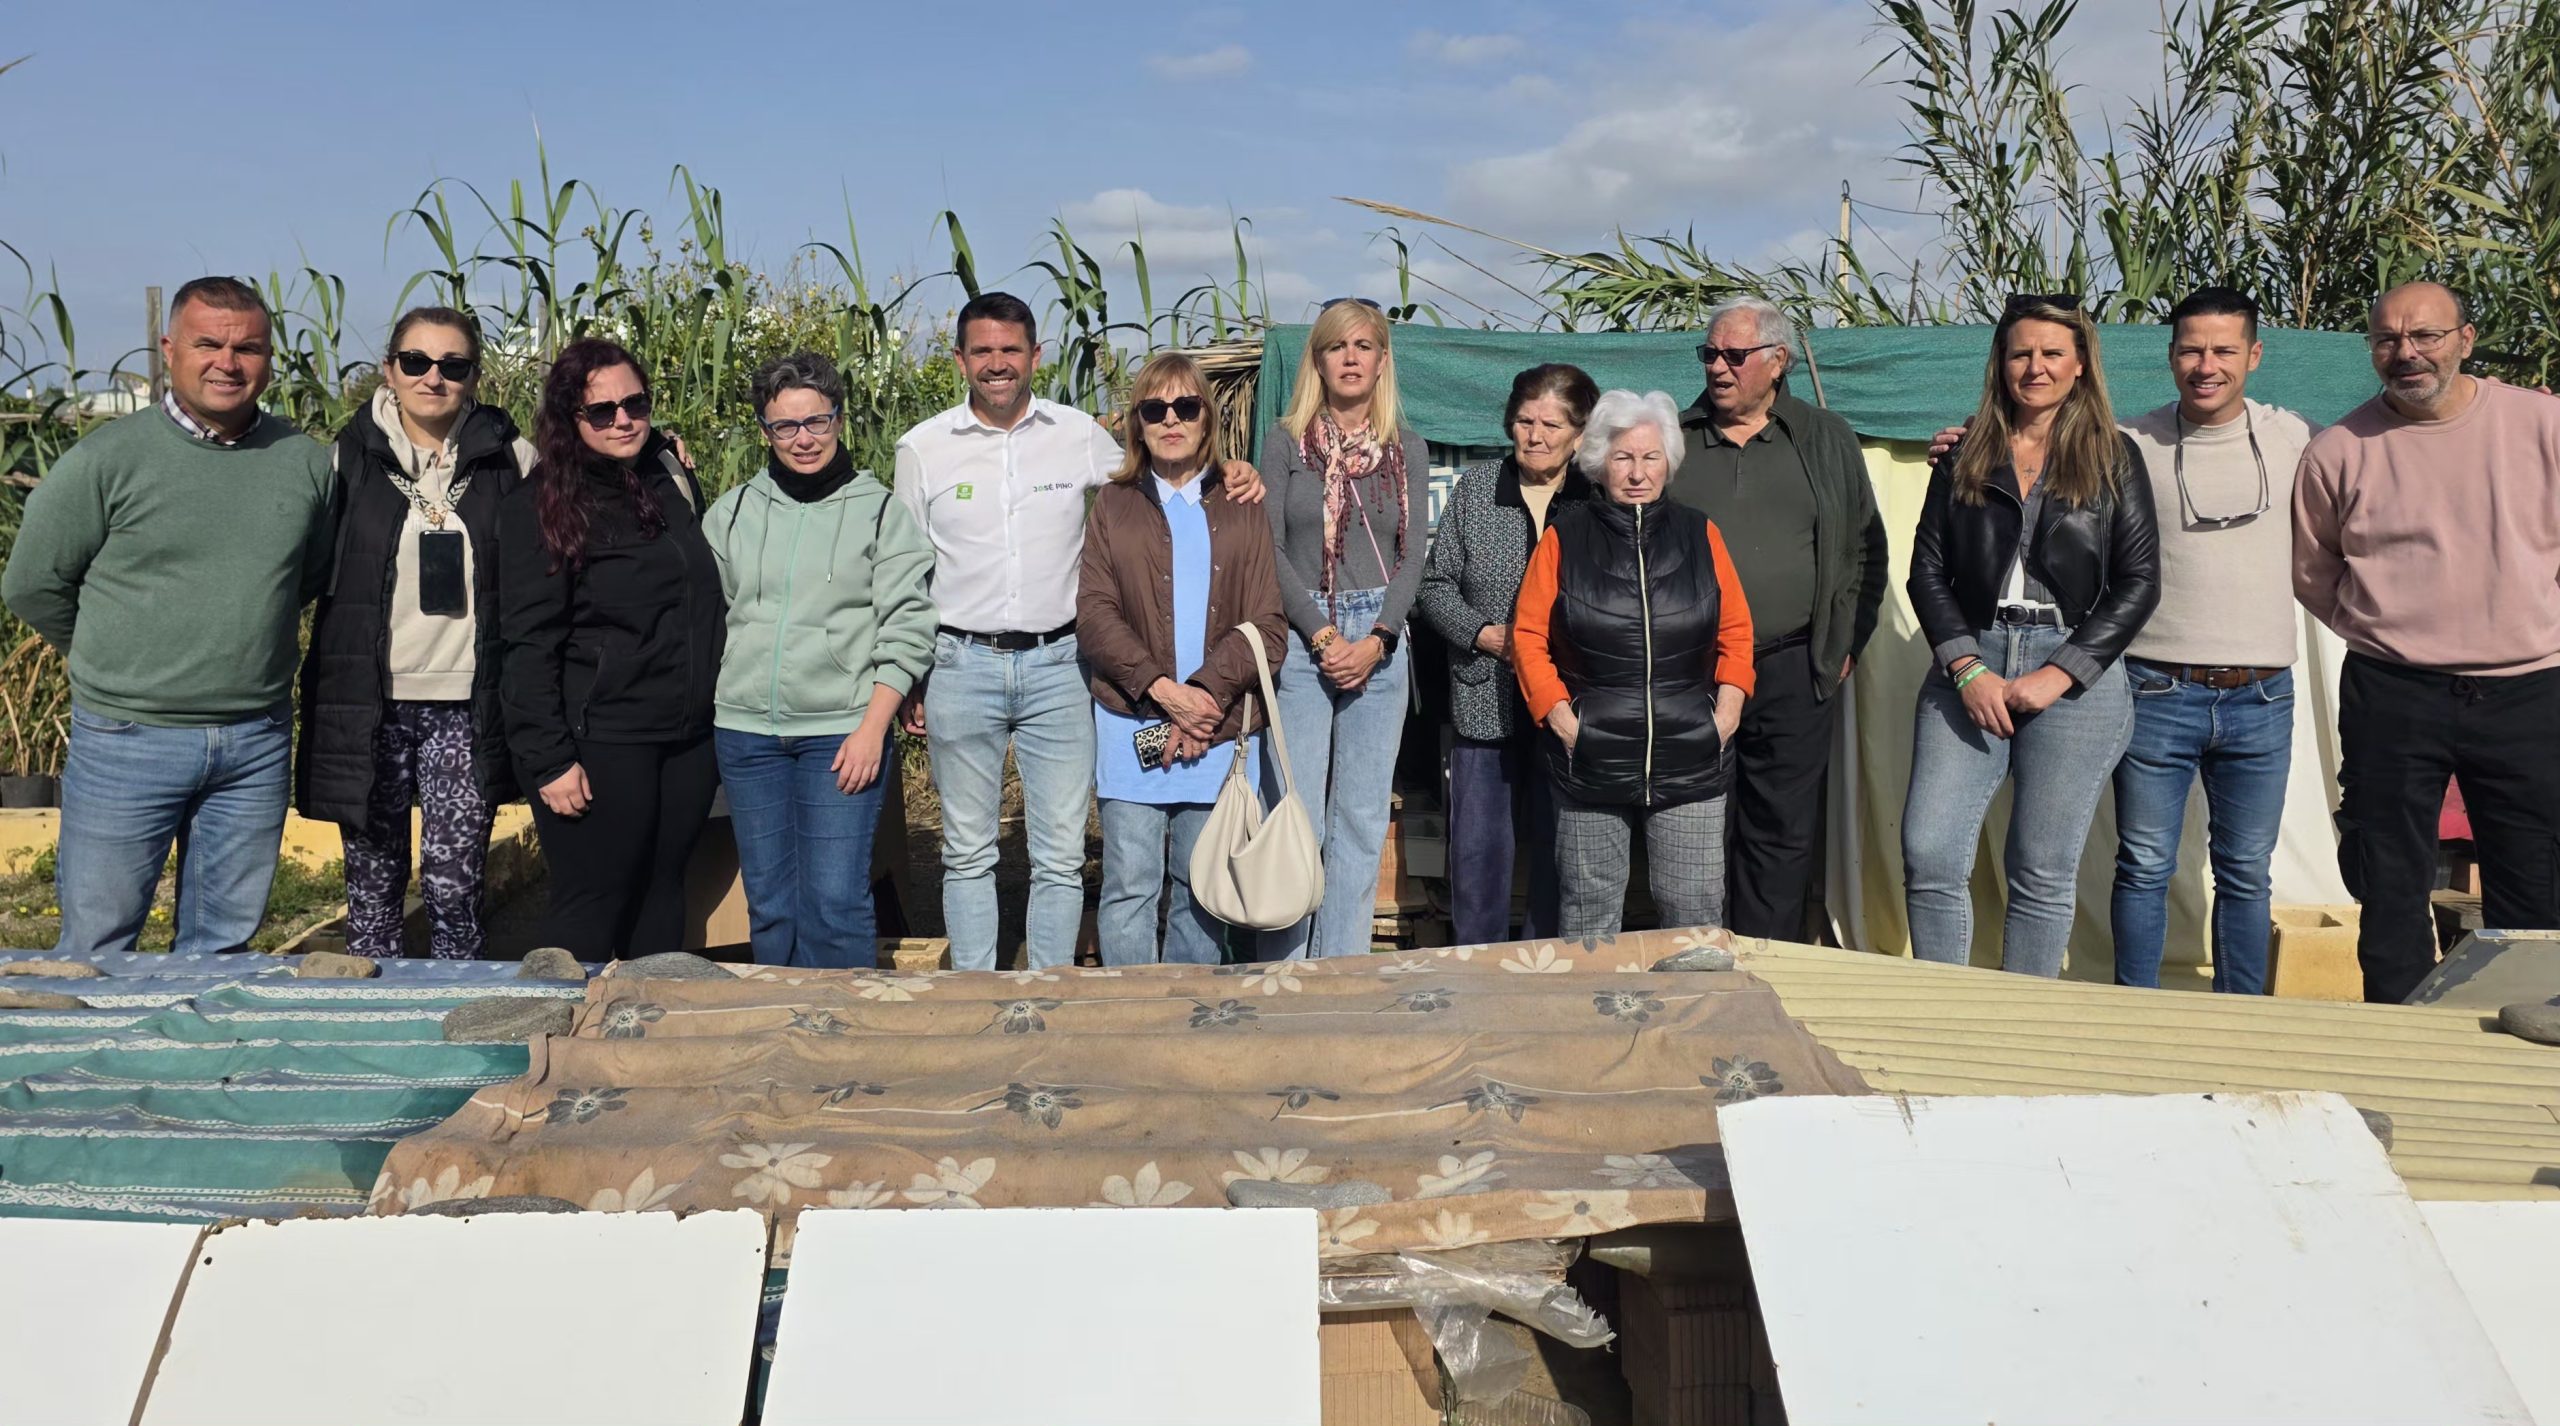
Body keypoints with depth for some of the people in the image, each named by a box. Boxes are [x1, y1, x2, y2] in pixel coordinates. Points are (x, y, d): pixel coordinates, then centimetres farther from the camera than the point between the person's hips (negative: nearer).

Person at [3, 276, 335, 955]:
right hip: (126, 739, -3)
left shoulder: (305, 462, 1)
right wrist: (115, 661, 9)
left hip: (257, 744, 3)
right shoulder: (107, 459, -7)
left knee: (224, 944, 14)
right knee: (97, 944, 6)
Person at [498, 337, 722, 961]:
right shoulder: (539, 506, -7)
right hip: (599, 742, -6)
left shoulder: (672, 478, 11)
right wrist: (549, 760, -15)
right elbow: (529, 643, -11)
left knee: (661, 899, 13)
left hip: (687, 738, 6)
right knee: (592, 910, -1)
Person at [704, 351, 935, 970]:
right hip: (746, 730, 4)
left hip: (843, 730, -3)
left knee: (835, 904, -6)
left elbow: (906, 632, -4)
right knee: (769, 905, 10)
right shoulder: (731, 512, 10)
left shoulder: (880, 511, 0)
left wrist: (872, 729, -11)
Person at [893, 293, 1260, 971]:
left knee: (1061, 856, 3)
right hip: (961, 666, 0)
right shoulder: (923, 448, 3)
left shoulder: (1080, 435, 4)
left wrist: (1233, 477, -2)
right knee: (968, 852, 8)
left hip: (1056, 666, 0)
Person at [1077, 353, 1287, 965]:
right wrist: (1163, 689, -15)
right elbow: (1095, 614, -1)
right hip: (1131, 726, -1)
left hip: (1219, 729, 1)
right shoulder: (1112, 506, 11)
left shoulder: (1242, 510, 11)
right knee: (1129, 886, -4)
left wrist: (1206, 692, -13)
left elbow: (1266, 624, 2)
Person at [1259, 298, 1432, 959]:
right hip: (1299, 636, -2)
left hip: (1379, 640, 3)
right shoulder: (1286, 440, 4)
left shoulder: (1408, 449, 11)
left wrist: (1375, 640, -8)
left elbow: (1413, 552, 5)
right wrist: (1323, 634, -10)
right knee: (1297, 816, -5)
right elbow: (1270, 547, -2)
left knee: (1363, 820, 4)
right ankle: (1283, 972, 4)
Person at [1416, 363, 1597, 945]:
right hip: (1486, 701, 1)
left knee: (1557, 848, 9)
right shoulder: (1476, 488, 4)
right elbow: (1434, 583, 7)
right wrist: (1483, 633, -8)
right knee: (1477, 850, 6)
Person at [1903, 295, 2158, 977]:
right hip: (1970, 668, 1)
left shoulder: (2113, 459, 8)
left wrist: (2057, 676, -8)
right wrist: (1968, 669, -7)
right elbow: (1927, 571, 7)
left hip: (2076, 674, -1)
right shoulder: (1964, 457, 12)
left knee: (2043, 873, 1)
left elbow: (2139, 582, 2)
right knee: (1928, 853, -9)